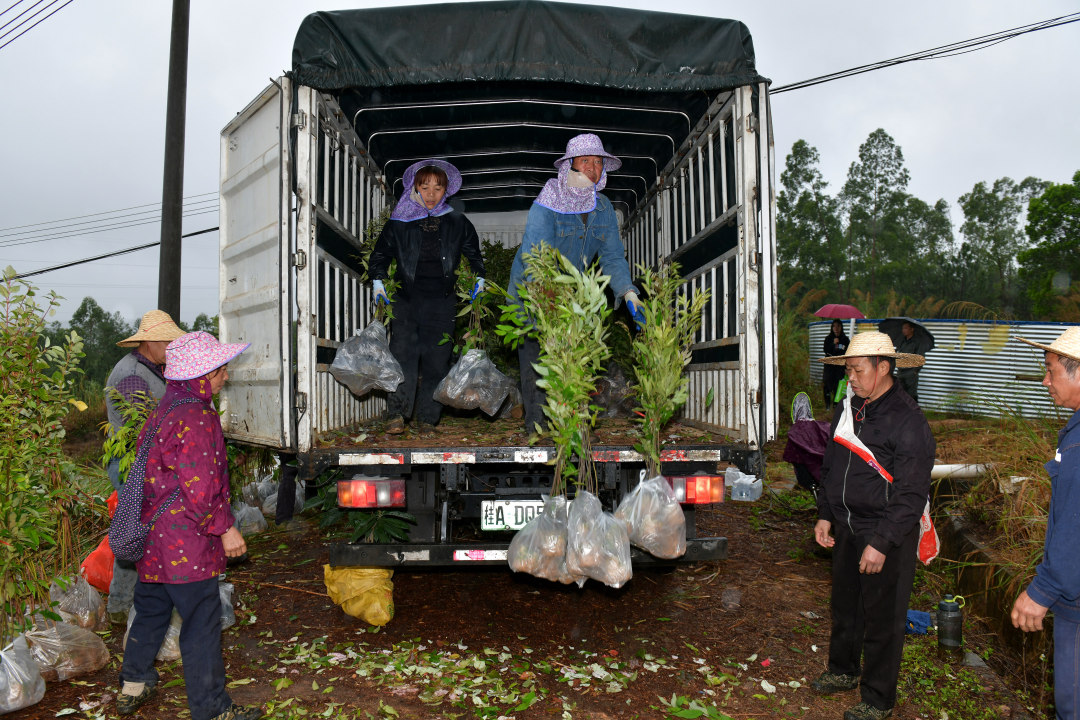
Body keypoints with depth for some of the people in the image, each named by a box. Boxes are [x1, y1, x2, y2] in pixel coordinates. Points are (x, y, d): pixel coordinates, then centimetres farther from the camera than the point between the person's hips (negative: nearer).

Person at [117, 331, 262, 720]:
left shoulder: (162, 410, 10)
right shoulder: (197, 418, -21)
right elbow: (200, 488, -24)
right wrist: (225, 528, -14)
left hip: (151, 539, 10)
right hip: (186, 544, -10)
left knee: (150, 611, 25)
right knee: (201, 625, 1)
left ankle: (133, 687, 42)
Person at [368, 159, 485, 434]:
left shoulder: (457, 223, 9)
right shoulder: (399, 223, 6)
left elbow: (474, 253, 24)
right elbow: (380, 254, 15)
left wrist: (479, 279, 15)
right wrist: (378, 282, 3)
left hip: (442, 304, 1)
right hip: (407, 300, -1)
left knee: (436, 360, 0)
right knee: (402, 354, -15)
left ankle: (427, 418, 8)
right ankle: (397, 414, -15)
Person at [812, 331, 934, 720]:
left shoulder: (908, 420, -18)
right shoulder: (847, 408, 6)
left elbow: (911, 494, -18)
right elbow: (831, 465, 17)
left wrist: (881, 543, -20)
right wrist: (825, 514, 13)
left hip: (888, 535, -7)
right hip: (846, 528, 7)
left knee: (882, 618, 5)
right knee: (844, 604, 21)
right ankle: (843, 671, 42)